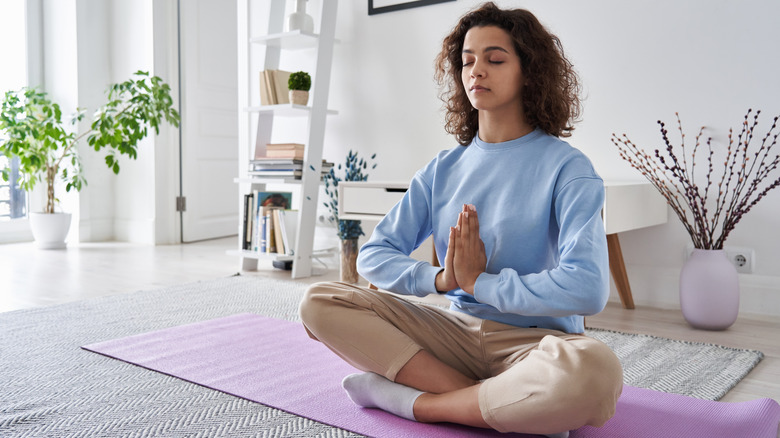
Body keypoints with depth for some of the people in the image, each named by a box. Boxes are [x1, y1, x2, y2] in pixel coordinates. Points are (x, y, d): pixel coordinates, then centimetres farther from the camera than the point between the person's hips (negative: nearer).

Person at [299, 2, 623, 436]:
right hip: (458, 332, 5)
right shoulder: (443, 170, 8)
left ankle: (413, 401, -18)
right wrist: (441, 278, -15)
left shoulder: (567, 168, -7)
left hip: (535, 340, -4)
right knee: (320, 302, -11)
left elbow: (587, 288, -21)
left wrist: (478, 281, -14)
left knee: (594, 371, -39)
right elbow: (374, 255, 4)